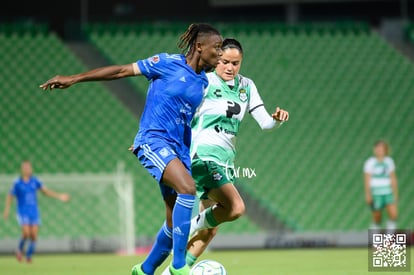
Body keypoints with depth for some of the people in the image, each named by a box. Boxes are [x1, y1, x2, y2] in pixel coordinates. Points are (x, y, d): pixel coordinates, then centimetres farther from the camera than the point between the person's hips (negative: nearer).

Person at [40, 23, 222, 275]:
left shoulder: (203, 82, 12)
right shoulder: (168, 64, -6)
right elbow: (123, 71, -2)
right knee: (187, 188, -31)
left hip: (179, 149, 8)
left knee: (177, 222, 5)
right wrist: (73, 79, -3)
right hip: (153, 139, -8)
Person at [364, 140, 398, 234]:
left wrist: (395, 193, 11)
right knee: (377, 219, 0)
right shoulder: (370, 162, -8)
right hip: (375, 193, -4)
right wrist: (368, 194, -17)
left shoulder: (389, 161, 7)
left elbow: (393, 178, 12)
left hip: (388, 193, 4)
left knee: (393, 214, -11)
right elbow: (367, 179, -11)